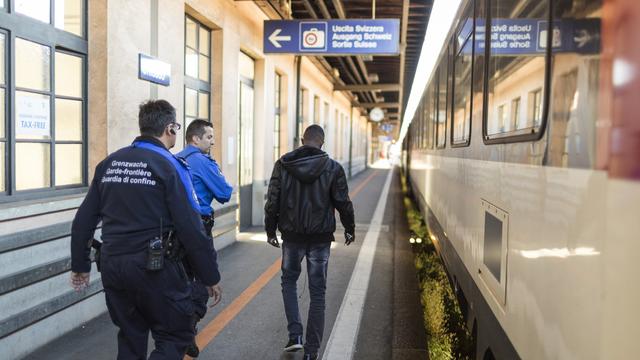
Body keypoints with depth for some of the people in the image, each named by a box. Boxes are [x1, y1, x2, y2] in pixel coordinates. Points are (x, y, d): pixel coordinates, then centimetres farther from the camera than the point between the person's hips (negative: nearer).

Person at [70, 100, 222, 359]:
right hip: (154, 268, -6)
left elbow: (84, 219, 10)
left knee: (131, 337, 21)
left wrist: (80, 265, 20)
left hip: (112, 266, 6)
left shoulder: (108, 164, 8)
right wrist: (211, 277, -7)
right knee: (175, 337, 7)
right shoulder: (169, 166, -10)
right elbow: (191, 228, -14)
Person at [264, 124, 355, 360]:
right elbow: (343, 203, -2)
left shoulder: (283, 164, -4)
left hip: (292, 235, 1)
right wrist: (349, 229, 14)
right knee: (317, 292, 8)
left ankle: (295, 335, 11)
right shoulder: (333, 168, -6)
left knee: (289, 281, 22)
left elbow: (272, 201, -3)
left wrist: (270, 230, 9)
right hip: (321, 237, -1)